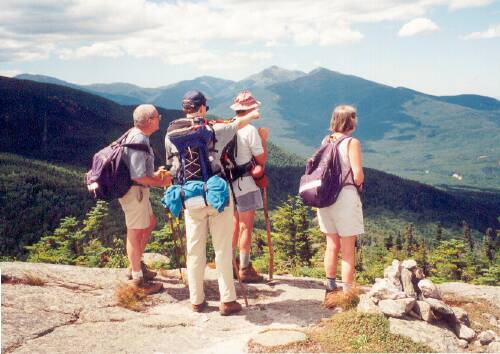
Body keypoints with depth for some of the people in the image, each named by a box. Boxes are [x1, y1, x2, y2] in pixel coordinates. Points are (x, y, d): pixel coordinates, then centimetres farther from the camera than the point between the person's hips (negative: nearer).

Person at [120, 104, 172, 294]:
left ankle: (136, 265, 33)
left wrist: (155, 174, 7)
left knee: (150, 223, 23)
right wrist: (160, 182, -13)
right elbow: (138, 176, -26)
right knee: (136, 232, -3)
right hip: (134, 190, -11)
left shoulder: (137, 136, 10)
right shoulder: (138, 140, -22)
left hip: (138, 190, 11)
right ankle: (137, 279, 7)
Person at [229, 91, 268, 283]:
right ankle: (245, 269, 6)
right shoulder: (250, 130, -15)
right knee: (246, 225, 0)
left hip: (228, 181, 7)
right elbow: (261, 159, -9)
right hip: (245, 182, -7)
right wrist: (263, 139, 3)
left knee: (234, 224, 17)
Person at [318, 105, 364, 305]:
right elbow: (358, 176, -16)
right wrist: (359, 184, 4)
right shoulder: (352, 143, -11)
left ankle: (331, 289, 26)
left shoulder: (326, 141, 7)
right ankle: (347, 293, 6)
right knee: (348, 250, 3)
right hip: (346, 196, -6)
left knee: (332, 246, 17)